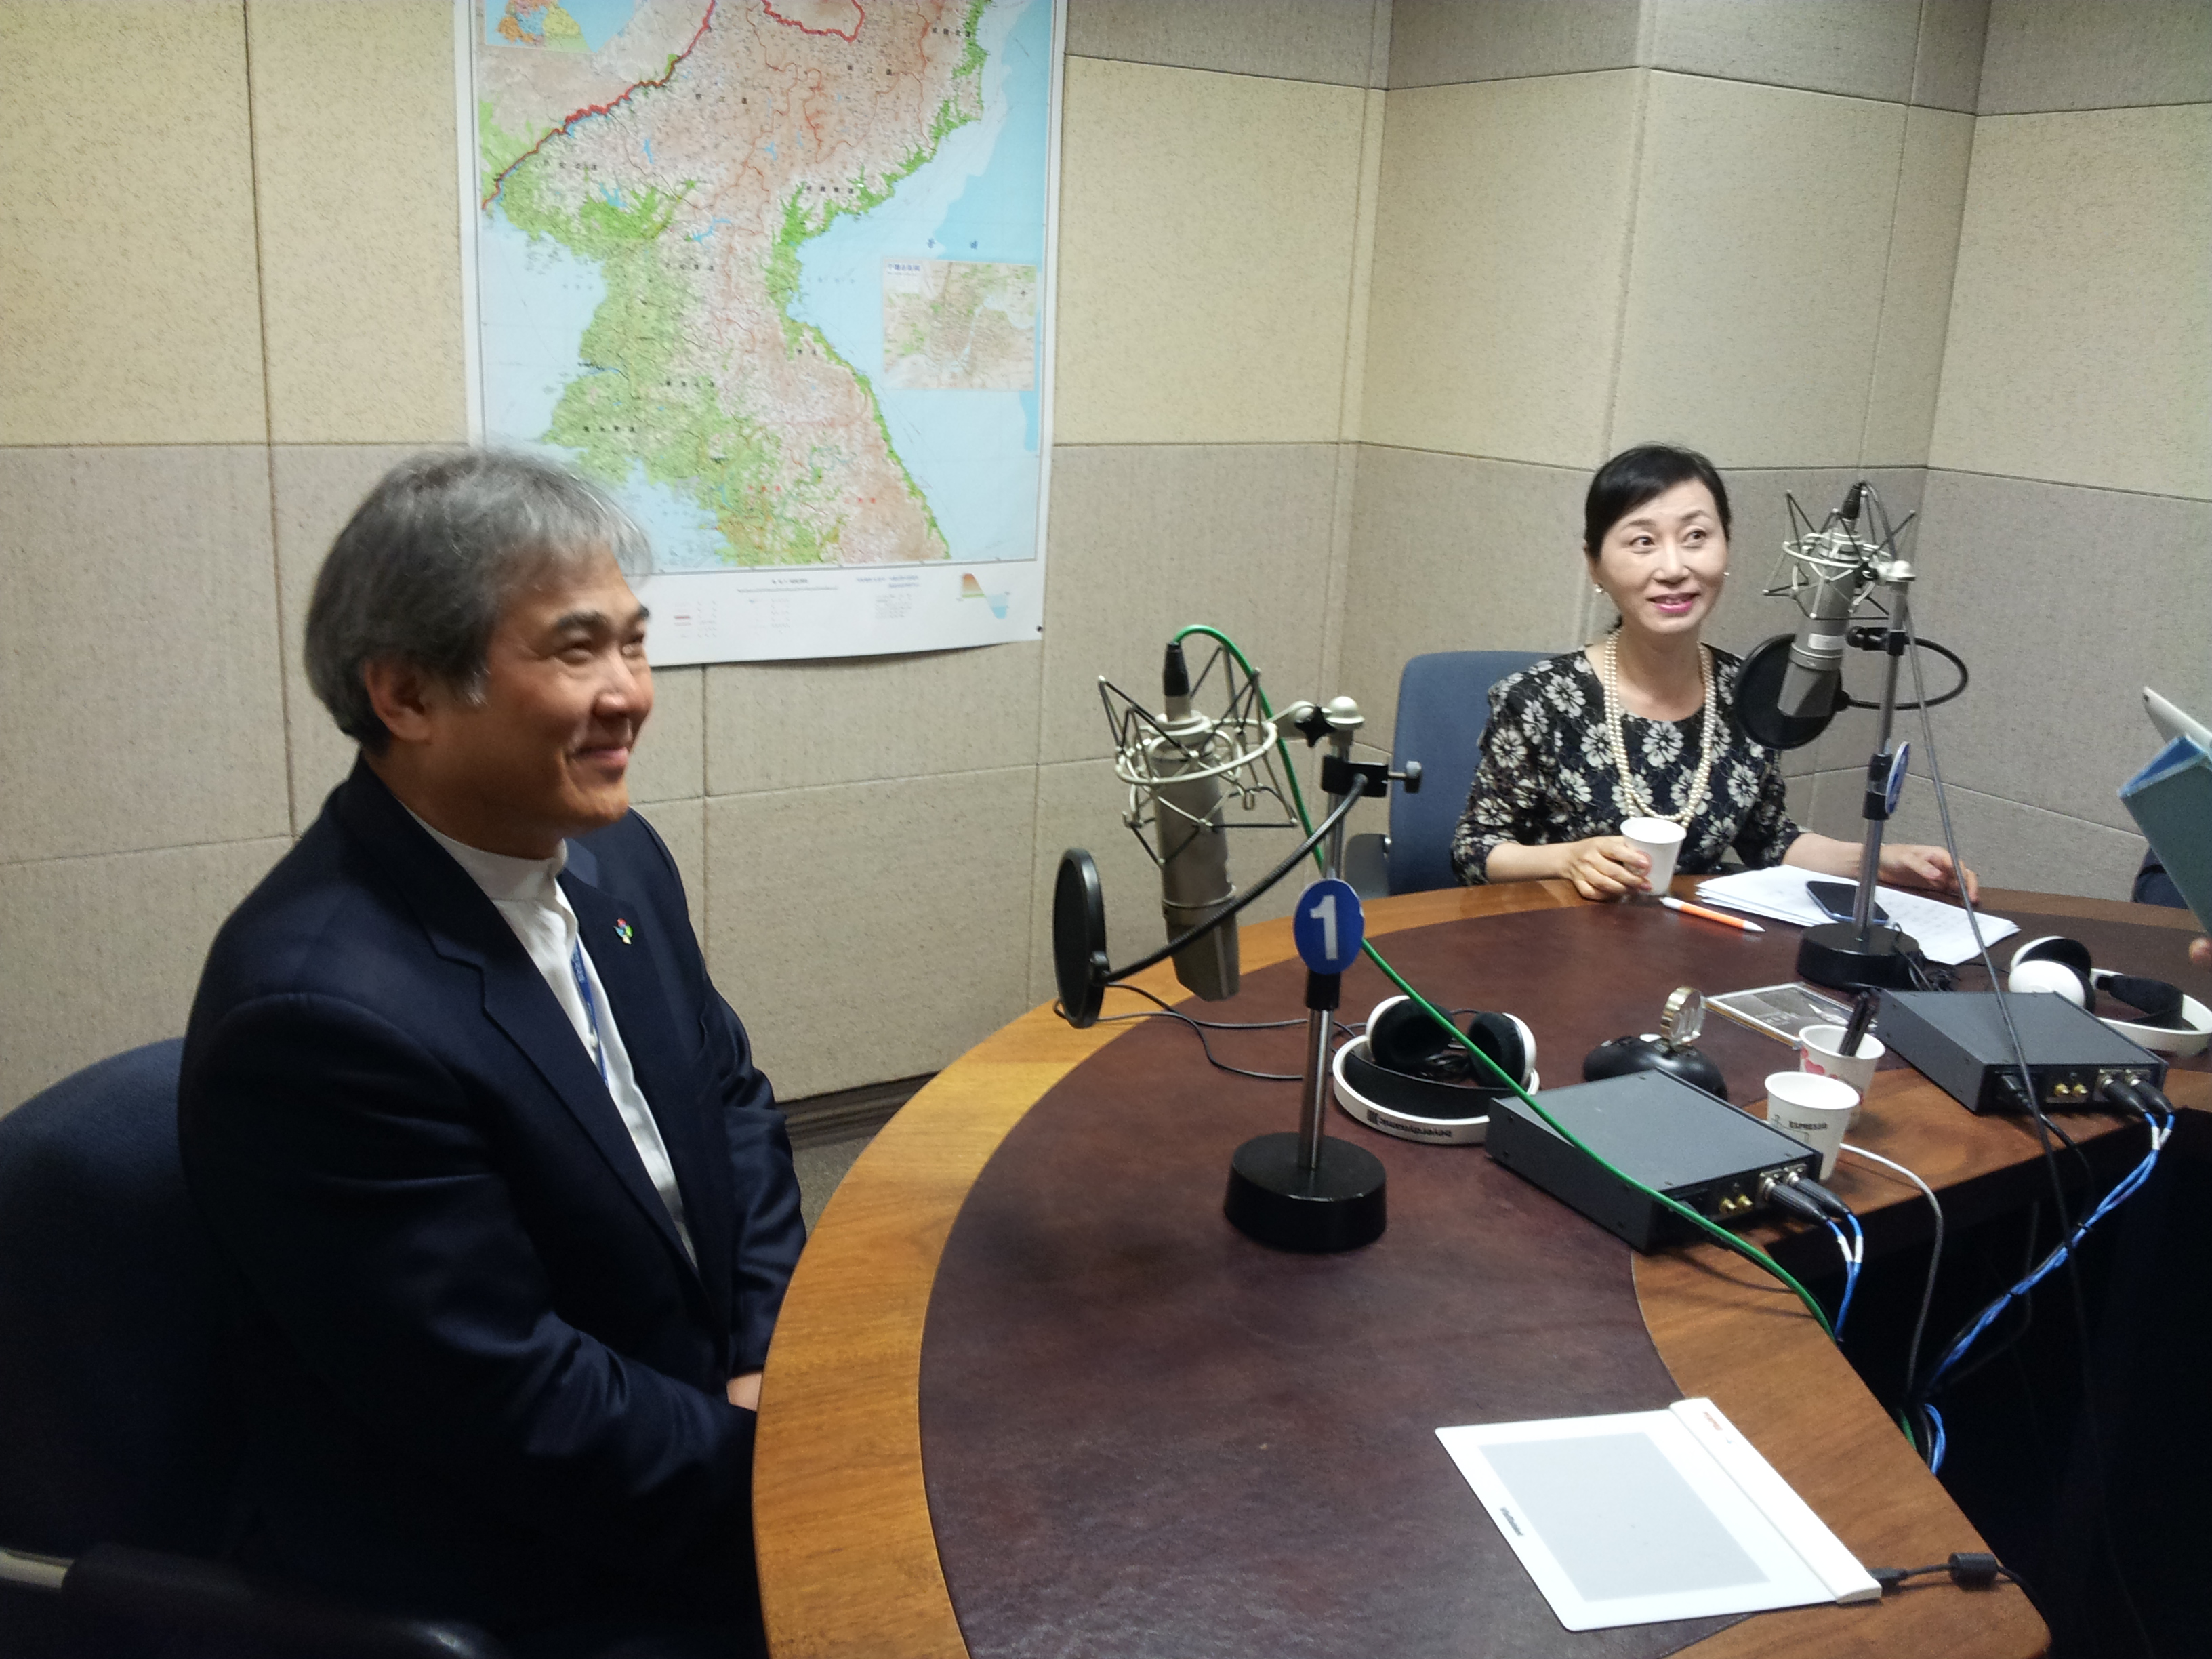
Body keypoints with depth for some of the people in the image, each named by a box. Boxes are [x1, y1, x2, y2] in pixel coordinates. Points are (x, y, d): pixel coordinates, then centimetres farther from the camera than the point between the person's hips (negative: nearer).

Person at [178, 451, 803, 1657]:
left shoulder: (613, 857, -2)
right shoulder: (322, 1010, -27)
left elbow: (731, 1100, 8)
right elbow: (514, 1411, -23)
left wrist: (768, 1363, -6)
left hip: (702, 1401, 7)